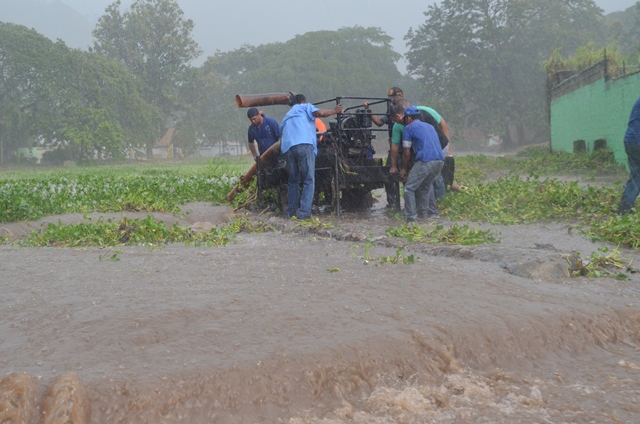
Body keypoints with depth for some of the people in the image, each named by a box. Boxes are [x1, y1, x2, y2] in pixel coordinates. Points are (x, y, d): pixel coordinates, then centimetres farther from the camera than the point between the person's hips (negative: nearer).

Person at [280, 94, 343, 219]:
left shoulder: (287, 115, 37)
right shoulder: (305, 107, 19)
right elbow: (320, 113, 0)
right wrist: (334, 111, 13)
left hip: (287, 147, 6)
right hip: (304, 144, -6)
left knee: (293, 180, 17)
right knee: (309, 180, -6)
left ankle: (291, 210, 13)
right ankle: (304, 211, -16)